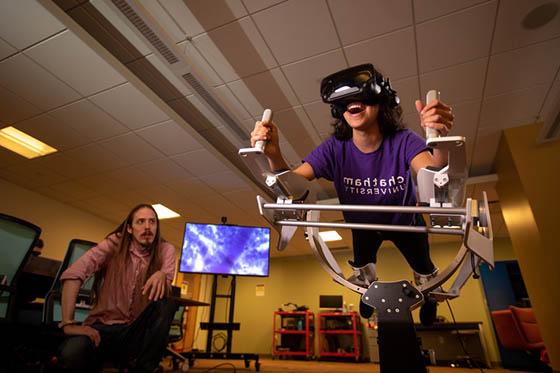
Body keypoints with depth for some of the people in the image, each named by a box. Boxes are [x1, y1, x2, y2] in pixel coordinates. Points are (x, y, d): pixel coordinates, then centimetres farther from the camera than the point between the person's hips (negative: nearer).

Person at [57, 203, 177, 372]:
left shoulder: (166, 249, -2)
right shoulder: (115, 243, -5)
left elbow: (165, 290, -13)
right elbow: (73, 273, -16)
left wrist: (161, 275, -38)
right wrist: (68, 323, -26)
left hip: (137, 329, 2)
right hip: (104, 325, -1)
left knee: (166, 304, -30)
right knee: (71, 352, -34)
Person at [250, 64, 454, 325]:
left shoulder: (402, 141, -33)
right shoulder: (335, 148, -29)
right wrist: (273, 154, -56)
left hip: (405, 222, 0)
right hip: (364, 225, 1)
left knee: (423, 270, 16)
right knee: (362, 271, 10)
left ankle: (429, 296, 55)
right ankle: (369, 292, 49)